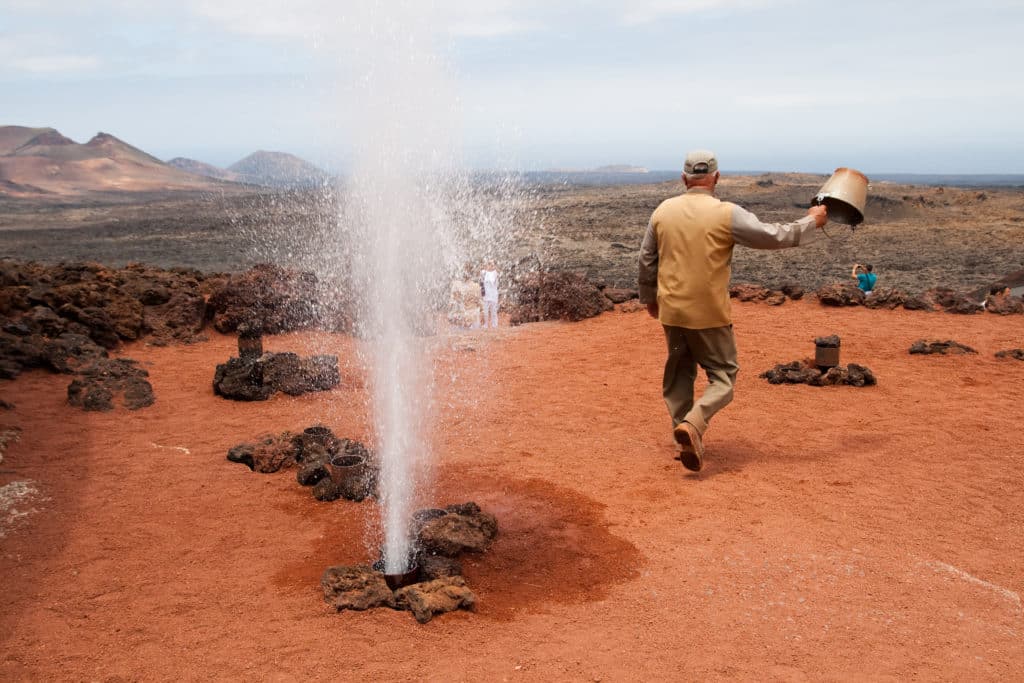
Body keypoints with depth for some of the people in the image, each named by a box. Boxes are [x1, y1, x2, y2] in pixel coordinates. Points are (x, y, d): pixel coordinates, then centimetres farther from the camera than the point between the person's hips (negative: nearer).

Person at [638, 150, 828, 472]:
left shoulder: (663, 211, 3)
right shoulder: (727, 214, -12)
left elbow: (646, 259, 10)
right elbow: (773, 236, -8)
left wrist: (649, 297, 24)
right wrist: (811, 221, 9)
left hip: (671, 310, 5)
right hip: (709, 313, -5)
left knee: (678, 374, 18)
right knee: (722, 375, 6)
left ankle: (684, 439, 23)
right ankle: (693, 423, -17)